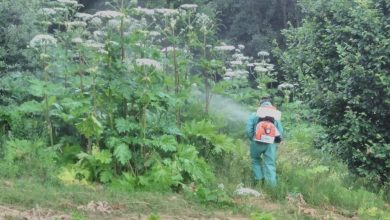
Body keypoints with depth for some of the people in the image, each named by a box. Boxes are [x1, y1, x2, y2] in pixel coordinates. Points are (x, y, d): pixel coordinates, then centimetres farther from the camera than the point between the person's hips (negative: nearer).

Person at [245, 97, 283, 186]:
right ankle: (272, 185, -5)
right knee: (270, 164, 3)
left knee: (256, 161, 23)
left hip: (257, 143, -1)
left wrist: (252, 139, 11)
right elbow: (280, 131, 5)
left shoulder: (254, 115, 2)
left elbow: (249, 130, -5)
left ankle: (258, 179, 14)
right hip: (270, 144, 1)